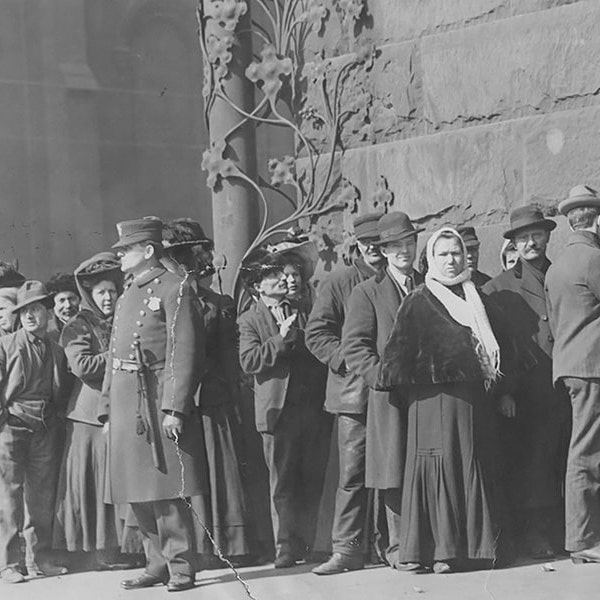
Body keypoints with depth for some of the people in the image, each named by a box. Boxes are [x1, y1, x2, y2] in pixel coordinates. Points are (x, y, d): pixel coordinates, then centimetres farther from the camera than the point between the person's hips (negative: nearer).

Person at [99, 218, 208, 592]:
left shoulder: (174, 289, -6)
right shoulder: (127, 296, 19)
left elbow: (186, 353, -13)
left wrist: (175, 408, -19)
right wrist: (107, 408, 16)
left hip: (158, 402, -8)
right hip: (125, 404, 8)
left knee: (166, 491, -6)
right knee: (138, 494, 10)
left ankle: (181, 568, 1)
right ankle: (158, 565, 18)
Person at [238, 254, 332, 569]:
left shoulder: (304, 311, 14)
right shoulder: (249, 321, 4)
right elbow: (249, 361, -10)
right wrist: (281, 338, -16)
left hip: (315, 407, 3)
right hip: (278, 410, -3)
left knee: (313, 479, 4)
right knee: (282, 482, 0)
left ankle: (309, 542, 13)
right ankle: (287, 546, 6)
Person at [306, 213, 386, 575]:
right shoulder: (339, 284, 7)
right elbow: (317, 334, 3)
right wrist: (350, 361, -10)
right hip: (355, 392, -1)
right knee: (353, 473, -3)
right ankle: (347, 550, 1)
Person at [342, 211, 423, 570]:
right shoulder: (368, 293, 4)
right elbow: (354, 346, -4)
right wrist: (383, 377, -16)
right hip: (391, 396, -3)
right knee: (397, 475, -2)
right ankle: (400, 547, 6)